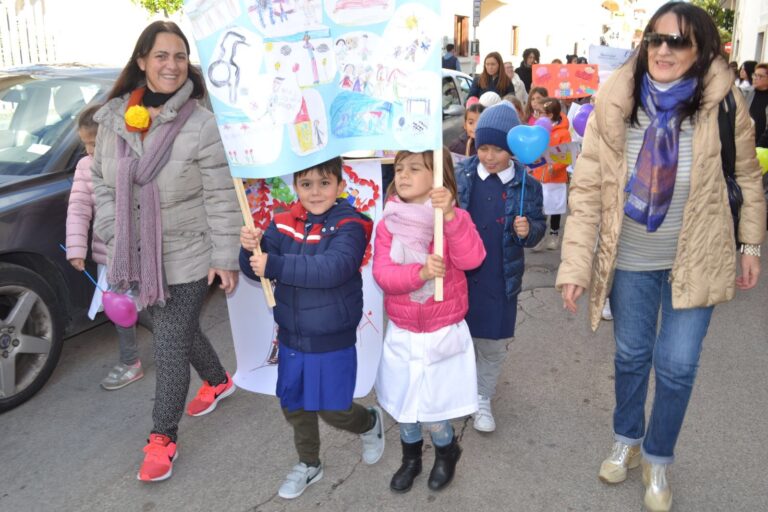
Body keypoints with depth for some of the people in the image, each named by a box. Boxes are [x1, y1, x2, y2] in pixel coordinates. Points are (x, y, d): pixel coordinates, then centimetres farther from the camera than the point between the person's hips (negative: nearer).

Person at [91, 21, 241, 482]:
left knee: (171, 345, 1)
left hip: (188, 257, -5)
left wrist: (226, 257, -14)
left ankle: (163, 437, 20)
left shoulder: (201, 124, -15)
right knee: (180, 330, 22)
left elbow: (220, 198, -14)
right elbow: (103, 184, 10)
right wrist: (114, 235, 1)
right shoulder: (113, 118, 1)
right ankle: (218, 381, 50)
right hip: (141, 255, 6)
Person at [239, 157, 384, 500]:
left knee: (333, 411, 8)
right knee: (293, 406, 19)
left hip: (333, 342, -5)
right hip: (291, 338, 5)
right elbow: (258, 269, -1)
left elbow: (333, 268, -33)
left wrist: (275, 266, -35)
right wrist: (250, 249, -23)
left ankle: (371, 423, 42)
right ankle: (308, 465, 44)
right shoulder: (284, 223, -2)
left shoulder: (349, 225, -17)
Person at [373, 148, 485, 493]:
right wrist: (421, 272, -31)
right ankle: (411, 459, 46)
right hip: (402, 335, 3)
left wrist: (449, 215, -39)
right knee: (404, 405, 18)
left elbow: (471, 258, -28)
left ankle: (447, 453, 39)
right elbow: (382, 274, -14)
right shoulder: (388, 224, -5)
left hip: (444, 334, -3)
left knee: (433, 414, 5)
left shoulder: (454, 219, -11)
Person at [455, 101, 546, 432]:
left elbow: (539, 227, 0)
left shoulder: (526, 186, -5)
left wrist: (528, 230, -20)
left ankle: (482, 398, 31)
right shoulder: (462, 176, -3)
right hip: (462, 275, 1)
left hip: (501, 280, 0)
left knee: (494, 344, 11)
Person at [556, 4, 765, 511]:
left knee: (677, 365, 4)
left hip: (696, 259, 0)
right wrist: (576, 263, -16)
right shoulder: (615, 102, -13)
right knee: (631, 355, 16)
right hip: (630, 259, 1)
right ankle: (627, 441, 43)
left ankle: (658, 459, 31)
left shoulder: (722, 104, -12)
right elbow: (587, 187, -13)